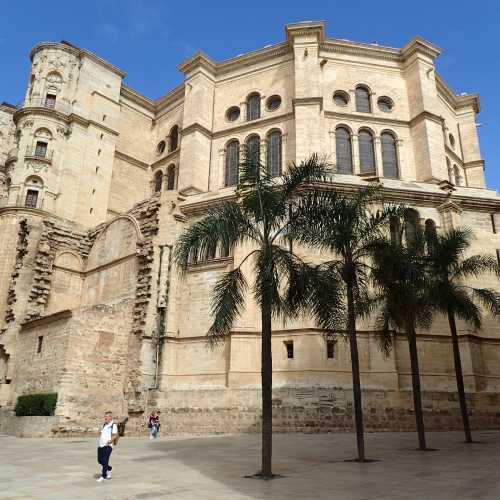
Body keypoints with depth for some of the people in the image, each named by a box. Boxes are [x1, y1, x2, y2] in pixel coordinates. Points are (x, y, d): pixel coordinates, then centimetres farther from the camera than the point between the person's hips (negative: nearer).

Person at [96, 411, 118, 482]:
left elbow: (115, 435, -15)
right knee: (100, 460, 10)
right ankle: (109, 469, 32)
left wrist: (110, 440, -32)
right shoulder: (103, 425, 17)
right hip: (101, 445, 7)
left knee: (105, 461, -8)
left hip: (108, 446, -7)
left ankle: (103, 476, 2)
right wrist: (100, 442, 16)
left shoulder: (113, 425, -6)